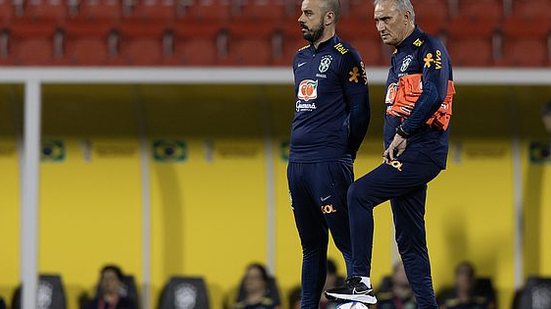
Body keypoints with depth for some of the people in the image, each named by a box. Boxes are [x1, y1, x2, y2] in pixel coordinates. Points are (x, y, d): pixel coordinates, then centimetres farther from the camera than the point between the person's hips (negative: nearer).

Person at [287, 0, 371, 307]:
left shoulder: (345, 57, -6)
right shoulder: (301, 58, 18)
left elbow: (360, 112, -8)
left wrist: (341, 155, -3)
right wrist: (300, 150, 18)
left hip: (328, 165, -8)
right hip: (297, 163, 8)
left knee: (348, 242, -9)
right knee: (311, 246, 13)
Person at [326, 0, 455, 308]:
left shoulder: (429, 48, -6)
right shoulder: (399, 56, 23)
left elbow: (433, 96, -21)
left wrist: (403, 133, -16)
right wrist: (392, 148, 13)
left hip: (421, 152, -10)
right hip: (405, 156, 10)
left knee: (360, 193, -20)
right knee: (409, 239, 8)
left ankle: (361, 282, -20)